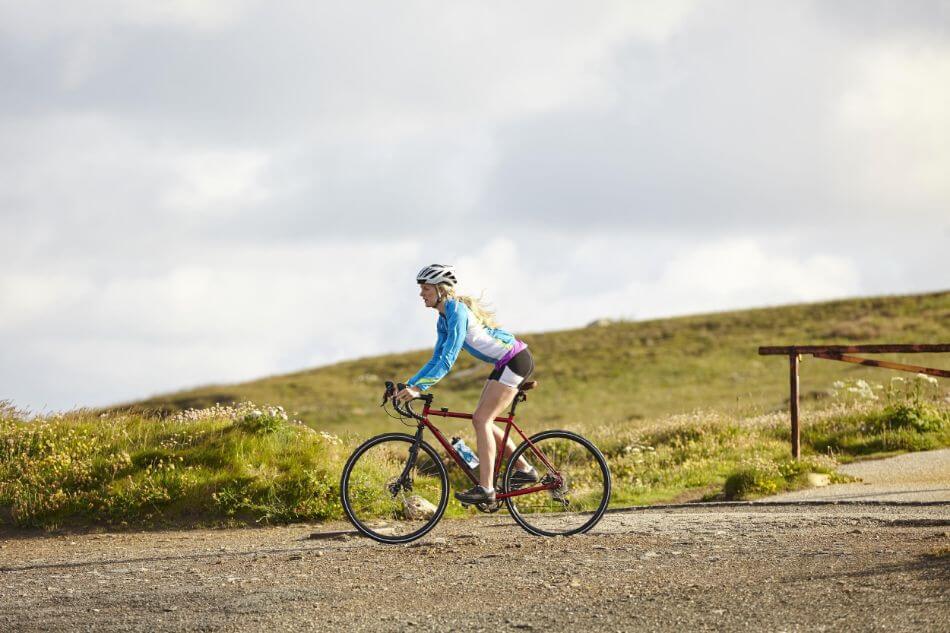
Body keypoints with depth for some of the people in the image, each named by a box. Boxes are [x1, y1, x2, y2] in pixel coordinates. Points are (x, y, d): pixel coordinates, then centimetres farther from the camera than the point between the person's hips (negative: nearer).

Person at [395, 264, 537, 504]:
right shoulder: (443, 319, 10)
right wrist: (408, 385, 5)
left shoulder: (457, 311, -20)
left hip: (516, 360, -10)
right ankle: (524, 469, 18)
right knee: (481, 420, 10)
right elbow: (436, 359, 14)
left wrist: (418, 388, -31)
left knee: (482, 420, -13)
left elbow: (448, 359, -27)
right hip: (507, 362, 10)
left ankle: (485, 489, -17)